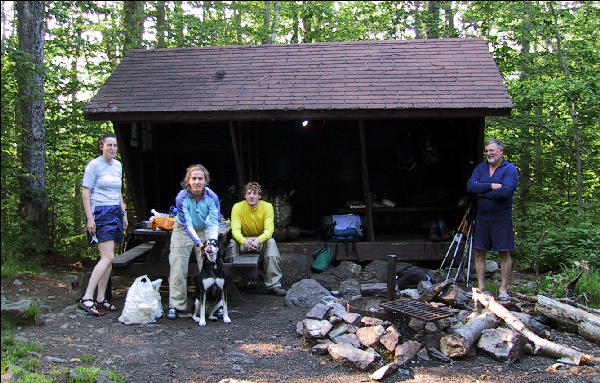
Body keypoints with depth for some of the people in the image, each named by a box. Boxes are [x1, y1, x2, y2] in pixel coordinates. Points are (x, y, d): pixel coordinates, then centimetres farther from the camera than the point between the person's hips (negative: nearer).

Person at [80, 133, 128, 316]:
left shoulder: (118, 165, 15)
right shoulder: (94, 165, -7)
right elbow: (85, 193, -9)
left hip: (116, 212, 7)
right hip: (101, 213, -7)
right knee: (108, 257, -15)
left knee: (108, 258, 6)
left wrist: (124, 213, 19)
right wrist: (90, 218, -15)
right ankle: (87, 298, -12)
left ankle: (101, 298, 12)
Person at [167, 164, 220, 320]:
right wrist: (199, 243, -40)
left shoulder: (212, 197, -21)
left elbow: (214, 223, -21)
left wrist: (212, 241, -39)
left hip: (204, 231, 1)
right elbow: (187, 224, -27)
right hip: (182, 231, -1)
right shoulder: (181, 198, -26)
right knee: (178, 269, -5)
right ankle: (177, 306, 3)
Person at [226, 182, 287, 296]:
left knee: (271, 242, -32)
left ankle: (273, 285, -32)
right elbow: (235, 230, -22)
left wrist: (258, 240, -44)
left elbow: (269, 230, -22)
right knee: (232, 243, -30)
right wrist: (244, 241, -45)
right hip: (243, 240, 0)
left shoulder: (267, 207, -13)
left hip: (261, 239, 0)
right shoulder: (238, 207, -12)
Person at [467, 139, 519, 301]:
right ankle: (481, 287, 14)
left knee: (504, 253, 1)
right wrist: (492, 186, -16)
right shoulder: (480, 168, 10)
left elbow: (506, 191, -20)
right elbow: (470, 186, -6)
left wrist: (482, 193, -11)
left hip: (501, 218, -4)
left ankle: (503, 289, 10)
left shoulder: (510, 169, -4)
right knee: (479, 252, 5)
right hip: (482, 217, 5)